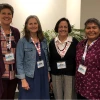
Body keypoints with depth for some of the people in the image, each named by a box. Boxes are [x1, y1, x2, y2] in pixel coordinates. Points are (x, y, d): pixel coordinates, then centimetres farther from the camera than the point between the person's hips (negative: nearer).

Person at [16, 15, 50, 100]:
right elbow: (19, 62, -10)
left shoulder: (43, 41, 6)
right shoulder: (22, 42, -8)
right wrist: (23, 79, -15)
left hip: (43, 76, 5)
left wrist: (48, 72, 11)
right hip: (29, 77, -4)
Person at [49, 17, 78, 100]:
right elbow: (51, 60, 9)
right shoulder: (52, 42, 3)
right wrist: (50, 78, 8)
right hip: (56, 75, 3)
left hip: (70, 74, -2)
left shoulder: (74, 42, -4)